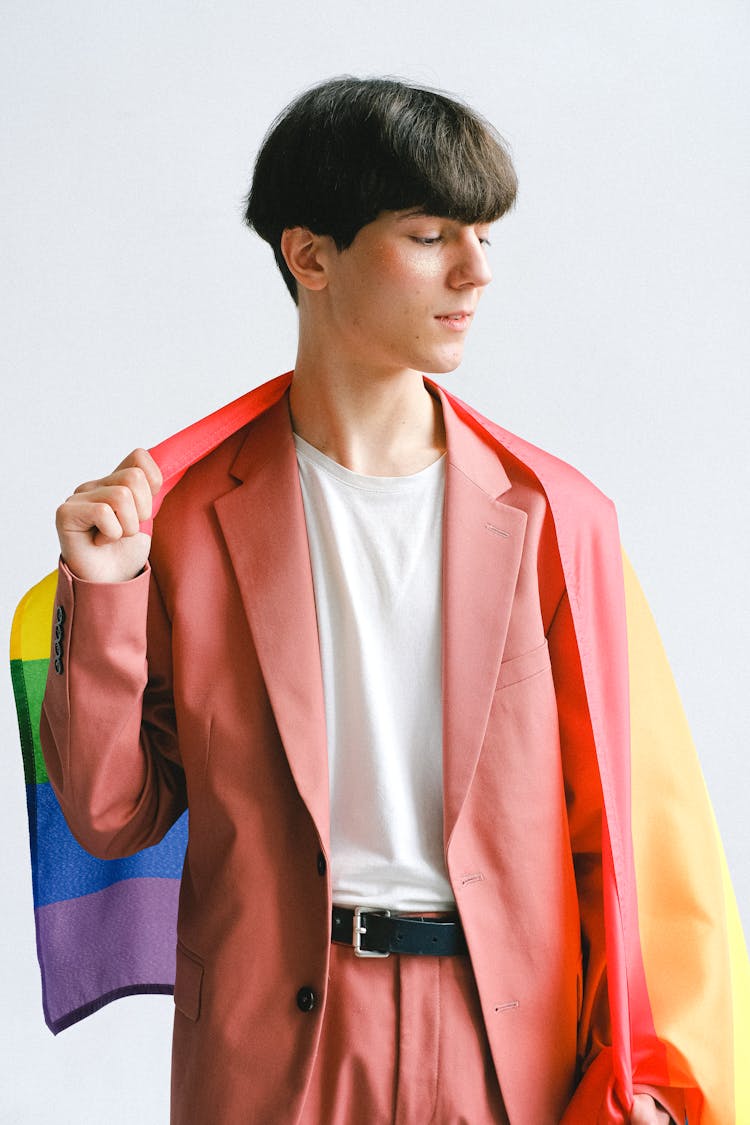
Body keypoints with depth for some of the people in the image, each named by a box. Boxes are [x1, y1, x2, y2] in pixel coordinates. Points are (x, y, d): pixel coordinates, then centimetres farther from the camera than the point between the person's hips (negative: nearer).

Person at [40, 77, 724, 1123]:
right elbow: (113, 818, 1)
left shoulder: (554, 517, -2)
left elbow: (607, 821, 0)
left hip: (512, 1041, 1)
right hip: (272, 1037, -1)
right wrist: (105, 596, -12)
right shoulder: (191, 512, -4)